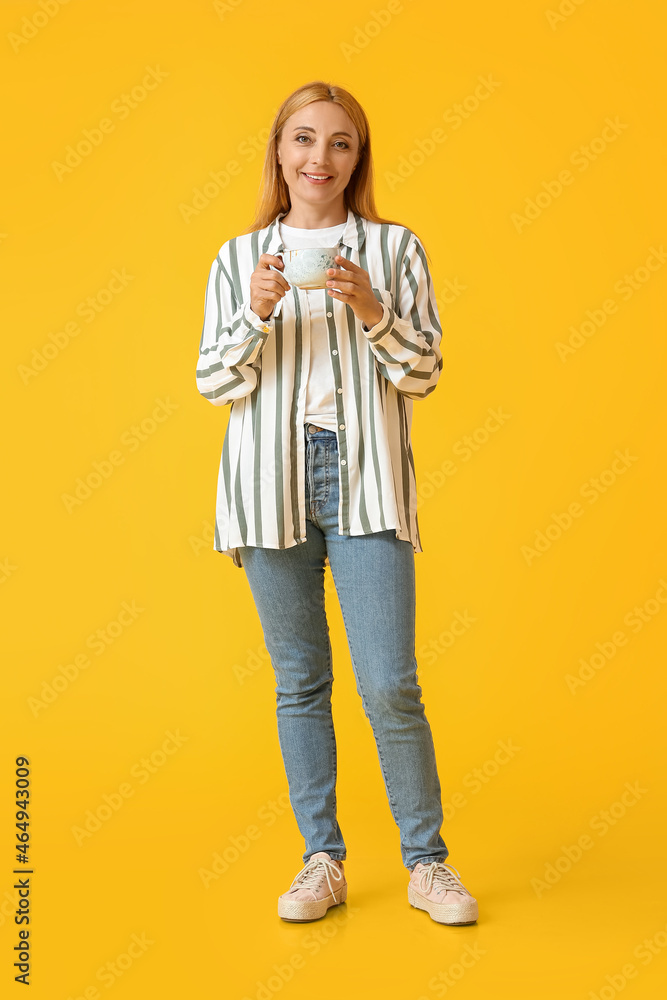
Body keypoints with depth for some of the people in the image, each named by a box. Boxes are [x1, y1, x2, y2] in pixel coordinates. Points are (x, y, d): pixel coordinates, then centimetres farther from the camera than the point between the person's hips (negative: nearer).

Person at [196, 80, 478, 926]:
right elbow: (215, 385, 7)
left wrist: (371, 310, -12)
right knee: (299, 682, 7)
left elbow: (422, 374, 4)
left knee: (390, 687, -5)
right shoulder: (239, 259, 10)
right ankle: (322, 861, 20)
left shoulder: (395, 248, 8)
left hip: (366, 478, -1)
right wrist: (256, 316, -9)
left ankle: (427, 864, 12)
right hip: (269, 481, 2)